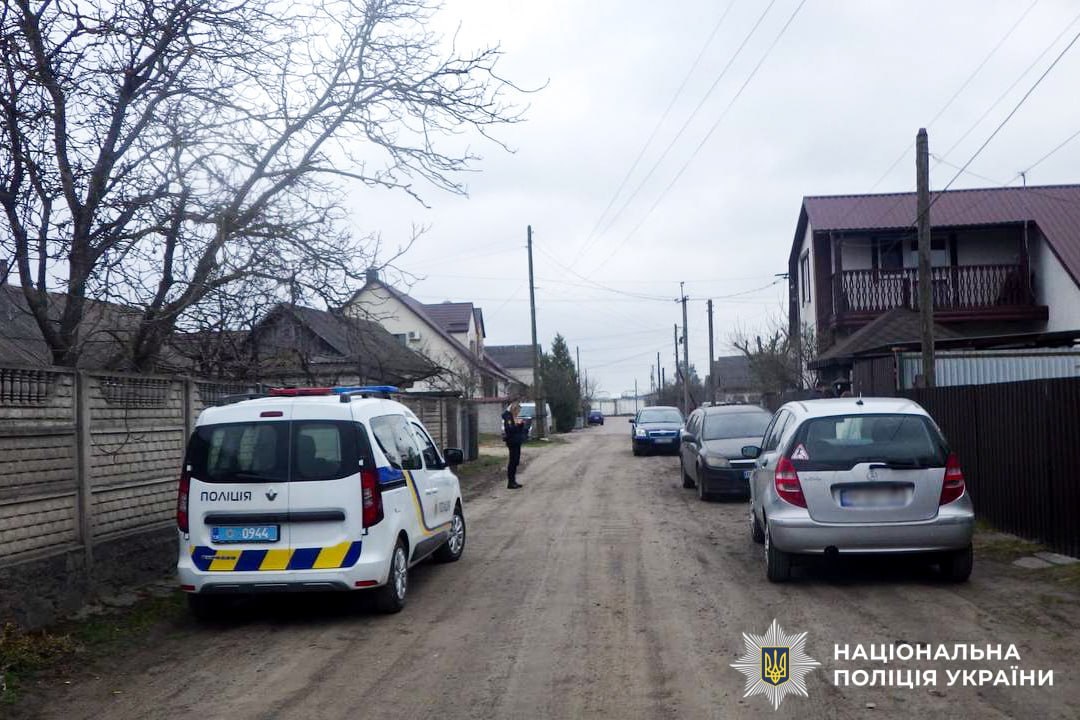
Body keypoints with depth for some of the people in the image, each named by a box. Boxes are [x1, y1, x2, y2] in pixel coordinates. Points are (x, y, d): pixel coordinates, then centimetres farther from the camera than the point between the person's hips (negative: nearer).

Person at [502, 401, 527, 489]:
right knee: (513, 461, -8)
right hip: (512, 442, -9)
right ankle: (510, 483, -4)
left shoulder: (515, 417, 15)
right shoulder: (508, 417, -13)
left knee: (515, 461, 12)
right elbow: (509, 429, -23)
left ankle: (513, 481, 19)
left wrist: (521, 424, 3)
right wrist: (517, 424, -26)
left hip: (517, 442, 9)